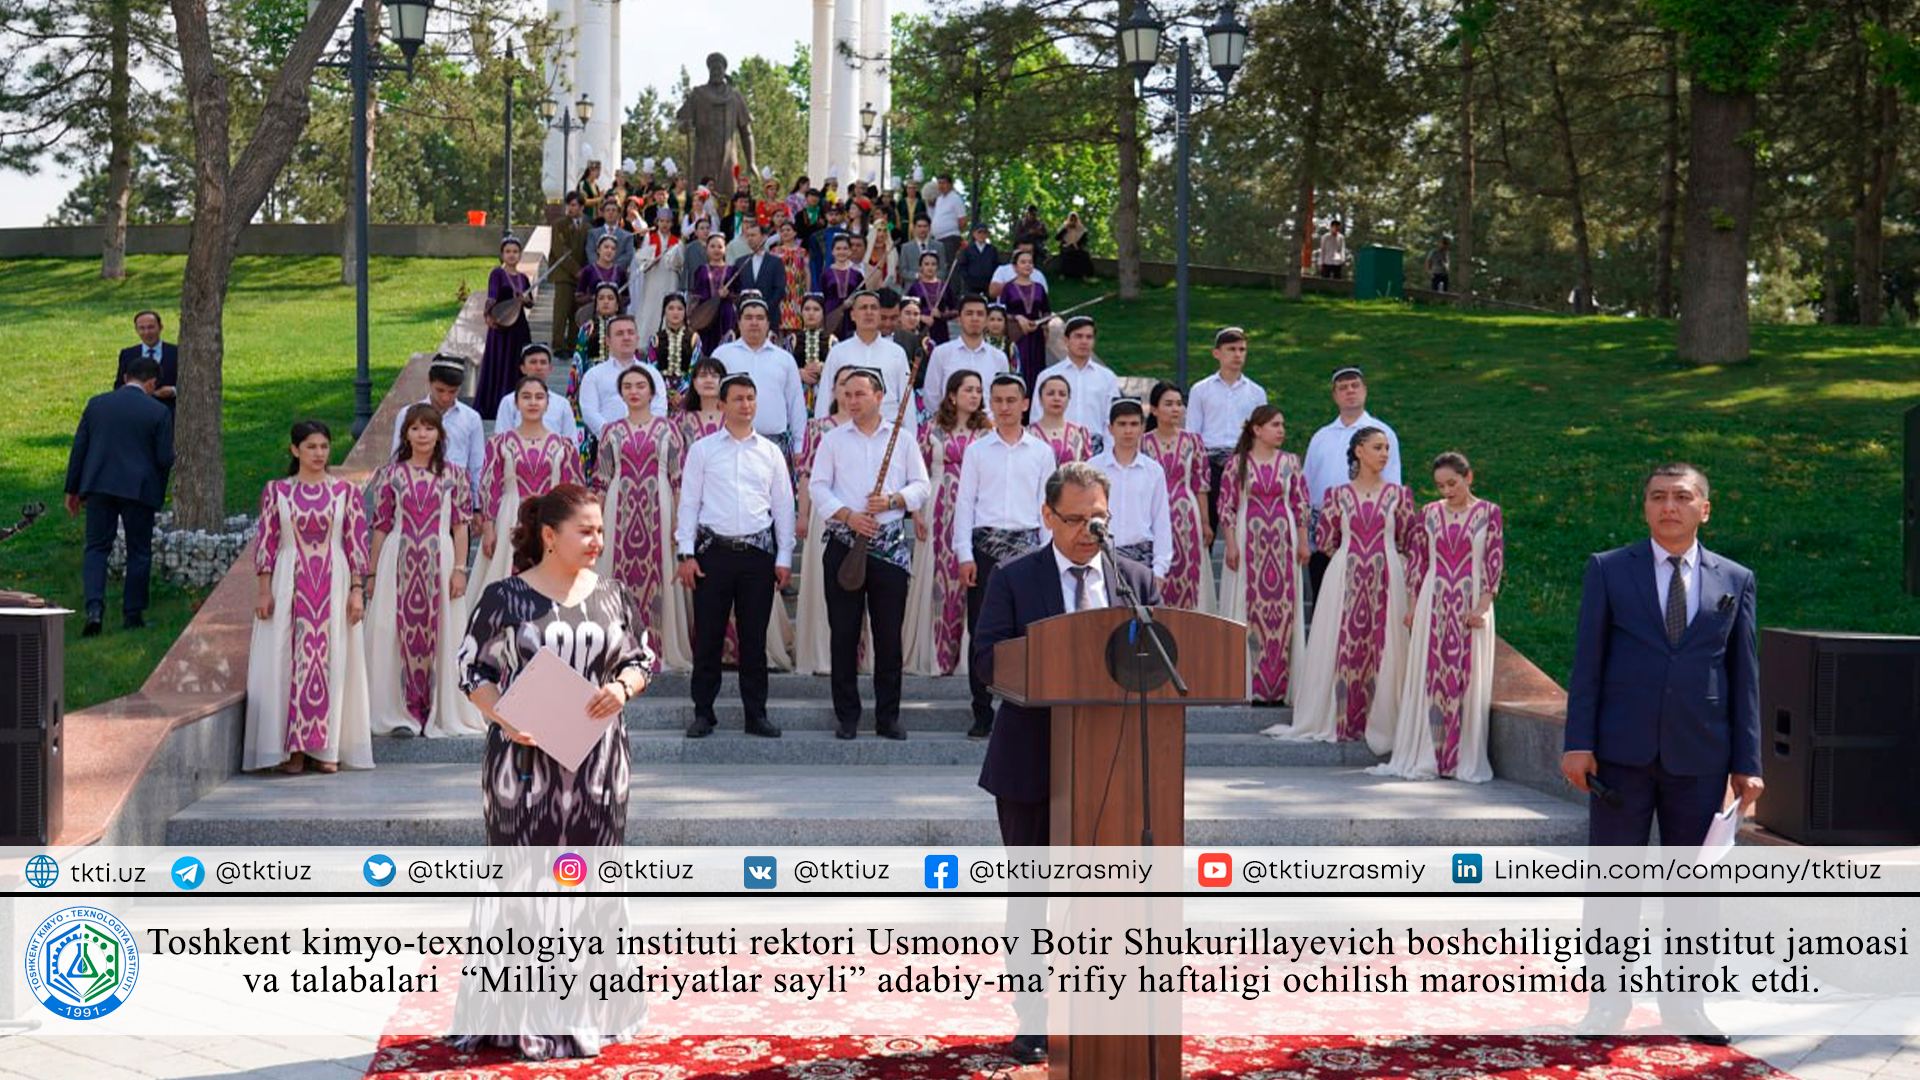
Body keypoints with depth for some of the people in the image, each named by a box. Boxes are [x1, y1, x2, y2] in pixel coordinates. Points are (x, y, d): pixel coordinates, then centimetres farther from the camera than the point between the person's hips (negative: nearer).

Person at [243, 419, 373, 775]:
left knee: (331, 661, 0)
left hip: (333, 585, 0)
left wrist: (357, 591, -4)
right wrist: (264, 591, -3)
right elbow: (265, 542, 4)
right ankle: (292, 749, 2)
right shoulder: (276, 491, 5)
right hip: (289, 584, 0)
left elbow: (357, 544, 3)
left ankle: (326, 747, 5)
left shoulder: (346, 492, 5)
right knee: (286, 662, -2)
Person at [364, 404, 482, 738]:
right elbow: (381, 526, 7)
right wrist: (371, 573, 5)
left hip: (439, 563, 0)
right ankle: (401, 714, 4)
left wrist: (459, 569, -4)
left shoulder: (453, 475, 6)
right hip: (399, 563, 0)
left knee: (441, 636, 1)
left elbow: (460, 525, 5)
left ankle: (442, 713, 9)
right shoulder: (391, 473, 6)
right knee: (397, 634, -1)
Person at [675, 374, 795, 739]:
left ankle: (756, 714, 12)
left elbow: (783, 506, 12)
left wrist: (784, 558, 6)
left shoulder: (771, 452, 11)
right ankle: (703, 713, 8)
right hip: (714, 550, -1)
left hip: (758, 551, 1)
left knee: (755, 637, 5)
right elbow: (688, 503, 4)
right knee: (707, 636, 0)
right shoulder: (702, 450, 6)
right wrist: (686, 554, -3)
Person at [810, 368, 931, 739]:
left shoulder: (902, 439, 9)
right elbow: (818, 486, 3)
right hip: (844, 543, 0)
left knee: (889, 634, 1)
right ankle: (846, 716, 8)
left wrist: (893, 500, -10)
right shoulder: (833, 440, 9)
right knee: (844, 632, 1)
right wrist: (848, 515, -12)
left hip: (890, 544, 0)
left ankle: (888, 717, 8)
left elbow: (920, 485, 8)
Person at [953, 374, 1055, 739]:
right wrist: (965, 555, -3)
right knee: (981, 630, 0)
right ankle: (982, 715, 7)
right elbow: (964, 502, 5)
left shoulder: (1041, 451, 9)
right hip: (984, 544, 0)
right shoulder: (977, 450, 7)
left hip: (1026, 544, 0)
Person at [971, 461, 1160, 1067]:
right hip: (1033, 761, -2)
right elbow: (986, 659, -8)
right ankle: (1034, 1024, 12)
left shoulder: (1137, 580, 8)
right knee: (1032, 892, 5)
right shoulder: (1013, 579, 0)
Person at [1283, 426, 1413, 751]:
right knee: (1343, 647, -2)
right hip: (1346, 578, 0)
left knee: (1382, 649, -3)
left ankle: (1378, 723, 2)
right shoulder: (1339, 495, 5)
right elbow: (1327, 539, 7)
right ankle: (1338, 721, 4)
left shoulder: (1398, 495, 6)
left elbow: (1408, 542, 9)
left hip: (1386, 578, 0)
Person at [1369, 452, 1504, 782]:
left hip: (1471, 604, -2)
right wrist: (1414, 606, 3)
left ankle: (1465, 760, 5)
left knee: (1467, 678, -1)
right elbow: (1417, 560, 9)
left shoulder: (1488, 513, 1)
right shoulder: (1429, 514, 7)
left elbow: (1495, 563, -2)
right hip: (1433, 603, 2)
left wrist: (1482, 606, -10)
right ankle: (1425, 757, 5)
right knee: (1429, 676, 1)